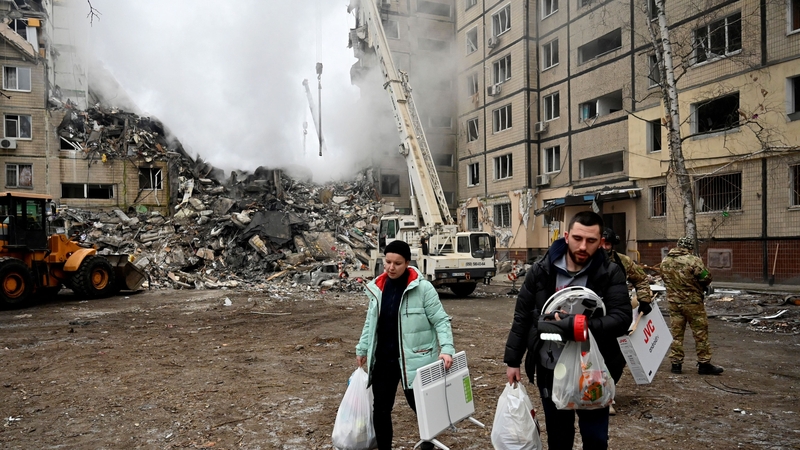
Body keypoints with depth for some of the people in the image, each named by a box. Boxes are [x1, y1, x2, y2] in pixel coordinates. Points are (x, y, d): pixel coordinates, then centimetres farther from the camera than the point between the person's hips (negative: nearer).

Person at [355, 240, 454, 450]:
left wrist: (447, 349, -22)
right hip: (383, 359, 4)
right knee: (380, 408, 8)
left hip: (413, 359, -4)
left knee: (418, 403, 12)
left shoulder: (422, 288, -12)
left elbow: (440, 320, -11)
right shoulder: (377, 287, 4)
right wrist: (362, 349, 15)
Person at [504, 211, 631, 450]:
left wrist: (579, 326, -31)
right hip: (550, 369, 2)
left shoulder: (611, 274, -8)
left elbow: (622, 317, -16)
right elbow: (522, 317, 2)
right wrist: (513, 360, 2)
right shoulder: (541, 271, -4)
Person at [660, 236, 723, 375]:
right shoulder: (693, 260, -17)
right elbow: (706, 278, -13)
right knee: (700, 333, 7)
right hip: (692, 301, -5)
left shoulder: (665, 261, 1)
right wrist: (701, 287, 7)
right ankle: (704, 364, 13)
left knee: (676, 332, 11)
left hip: (673, 301, 5)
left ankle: (676, 363, 14)